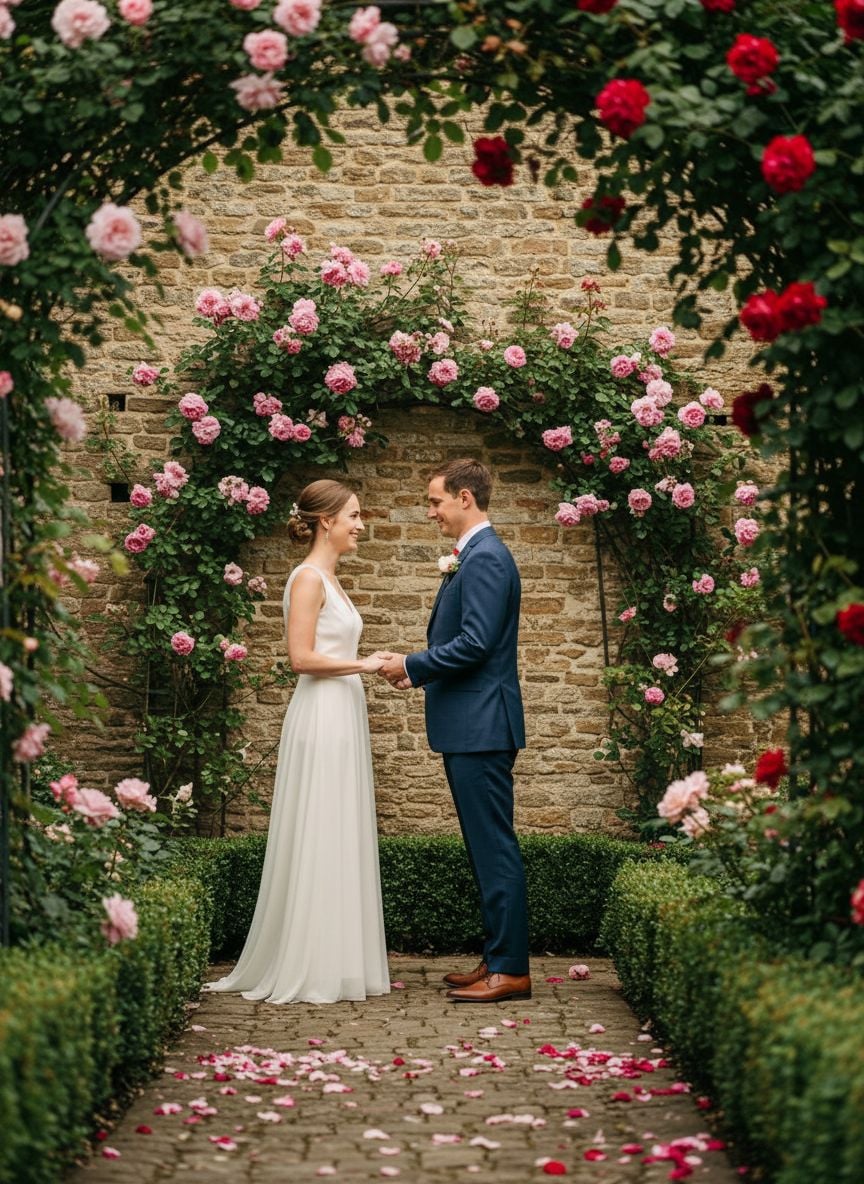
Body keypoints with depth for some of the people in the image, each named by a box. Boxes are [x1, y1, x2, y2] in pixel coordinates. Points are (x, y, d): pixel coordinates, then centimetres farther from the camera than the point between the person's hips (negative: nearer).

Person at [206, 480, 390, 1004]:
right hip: (321, 717, -10)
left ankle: (342, 965, 15)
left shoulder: (331, 581, 17)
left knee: (344, 840, 10)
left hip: (344, 717, 10)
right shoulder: (308, 578, -10)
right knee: (319, 839, -5)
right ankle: (311, 970, 1)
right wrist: (361, 664, -12)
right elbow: (302, 657, -17)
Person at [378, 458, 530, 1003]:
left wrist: (412, 664, -12)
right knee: (487, 847, 13)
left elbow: (475, 643, -22)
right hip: (471, 727, 11)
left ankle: (510, 969, -2)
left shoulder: (485, 558, -15)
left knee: (495, 846, -7)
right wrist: (420, 670, 13)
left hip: (481, 727, -11)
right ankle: (498, 959, 19)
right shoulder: (474, 555, 17)